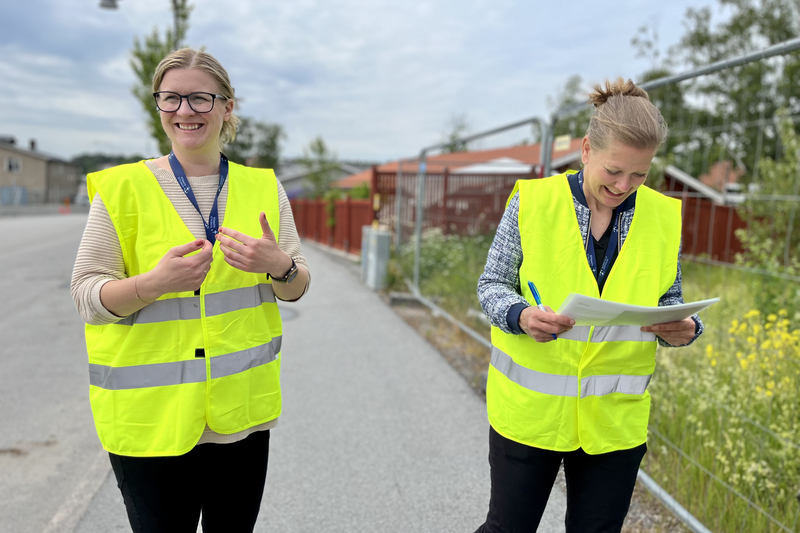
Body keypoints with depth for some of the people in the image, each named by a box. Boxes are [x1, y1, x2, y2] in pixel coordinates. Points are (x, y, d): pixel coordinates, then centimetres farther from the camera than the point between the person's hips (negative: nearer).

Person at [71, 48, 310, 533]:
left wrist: (278, 266, -17)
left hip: (242, 410, 3)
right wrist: (154, 283, -25)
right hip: (150, 413, -2)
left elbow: (297, 287, 6)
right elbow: (86, 294, -5)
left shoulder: (263, 187, 3)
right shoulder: (124, 188, -5)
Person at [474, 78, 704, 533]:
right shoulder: (532, 201, -10)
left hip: (616, 419, 3)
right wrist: (521, 316, -25)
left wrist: (683, 329, -14)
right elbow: (492, 284, -4)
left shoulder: (665, 218, -1)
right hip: (529, 410, -2)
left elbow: (669, 303, 9)